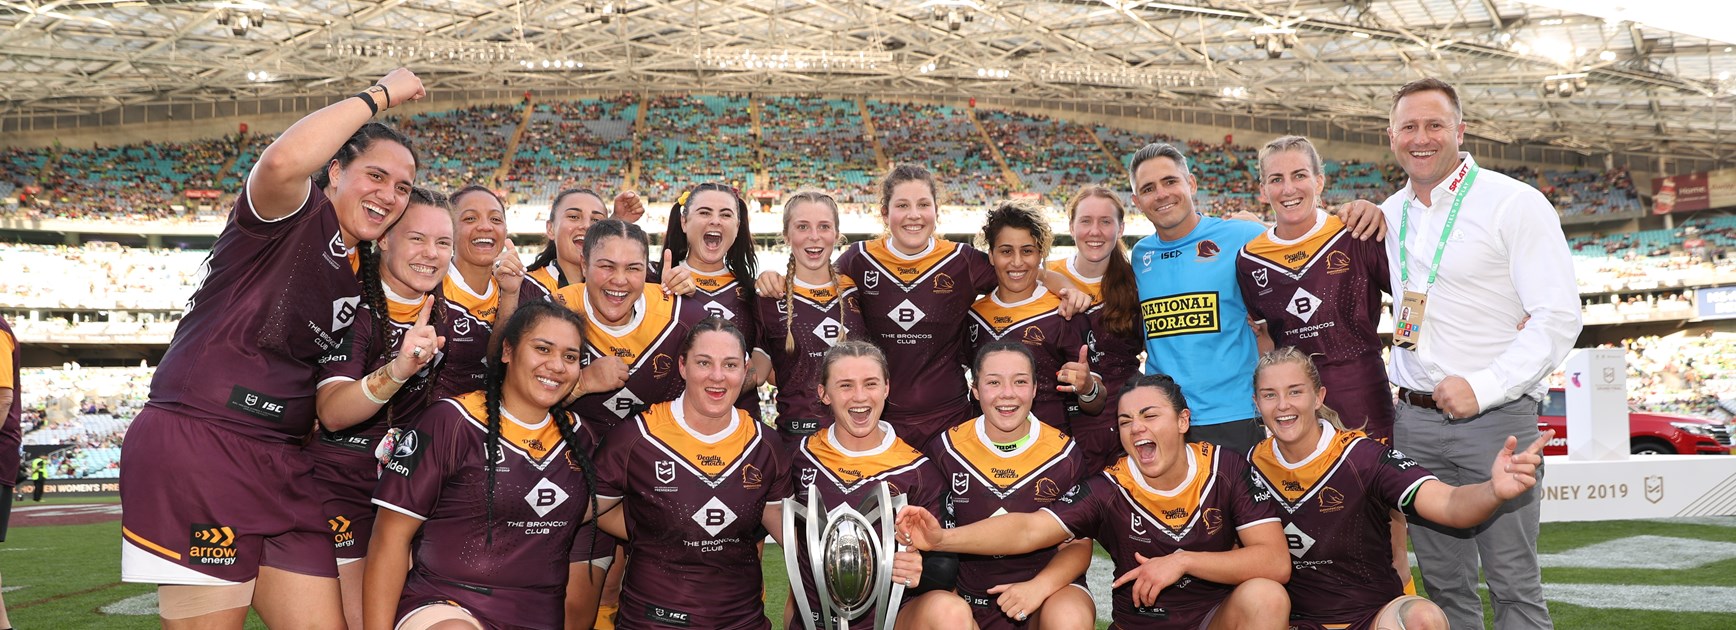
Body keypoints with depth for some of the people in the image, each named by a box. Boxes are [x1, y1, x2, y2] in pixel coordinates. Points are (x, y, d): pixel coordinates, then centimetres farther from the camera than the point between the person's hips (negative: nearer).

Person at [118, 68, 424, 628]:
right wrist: (379, 95, -18)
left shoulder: (367, 273, 16)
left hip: (281, 465, 8)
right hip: (194, 449, -8)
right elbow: (283, 161, -32)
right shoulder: (294, 214, -7)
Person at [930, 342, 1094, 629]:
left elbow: (1078, 543, -2)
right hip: (968, 597, 1)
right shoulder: (946, 449, -2)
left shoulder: (1064, 453, -3)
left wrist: (1040, 587, -21)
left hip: (1048, 585, 0)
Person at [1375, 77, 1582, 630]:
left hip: (1496, 418, -5)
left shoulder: (1515, 204, -5)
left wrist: (1483, 388, -18)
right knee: (1444, 584, 10)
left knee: (1513, 583, -3)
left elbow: (1559, 317, -11)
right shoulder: (1389, 215, 13)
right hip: (1415, 419, 5)